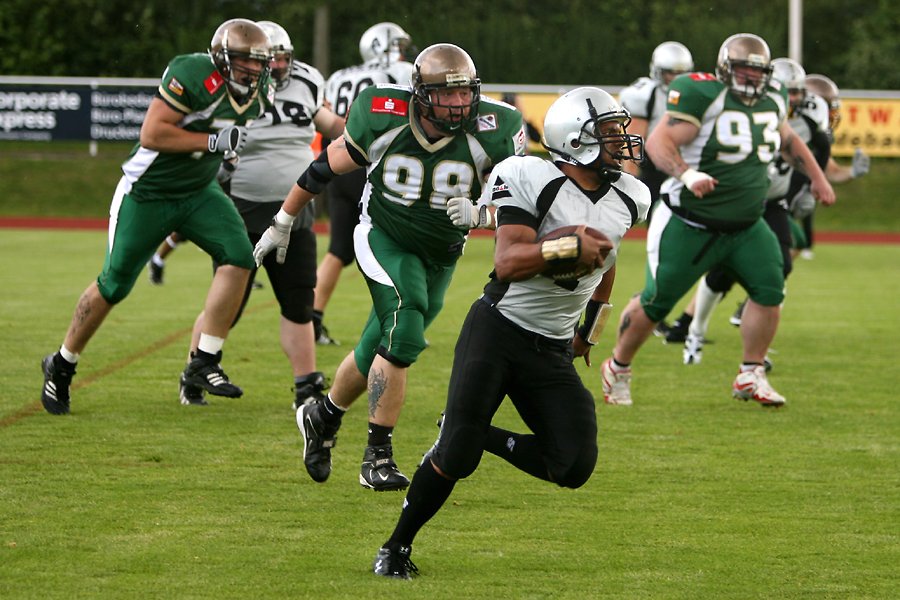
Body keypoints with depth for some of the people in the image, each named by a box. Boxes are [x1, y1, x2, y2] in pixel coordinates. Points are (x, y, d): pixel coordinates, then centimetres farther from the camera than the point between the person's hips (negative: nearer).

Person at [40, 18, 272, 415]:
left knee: (238, 256, -17)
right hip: (148, 192, -6)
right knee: (114, 285, 2)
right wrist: (213, 141, -28)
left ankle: (204, 363, -11)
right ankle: (61, 366, 23)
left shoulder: (251, 96, 0)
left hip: (198, 193, 6)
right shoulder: (195, 75, -25)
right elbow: (152, 134, -28)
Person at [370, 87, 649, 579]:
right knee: (455, 457, -11)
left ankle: (481, 437, 14)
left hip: (553, 352, 6)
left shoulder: (627, 201, 5)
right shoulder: (534, 181, -14)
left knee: (575, 466, -10)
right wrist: (568, 247, -31)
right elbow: (508, 263, -23)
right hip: (497, 332, -5)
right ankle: (396, 547, 11)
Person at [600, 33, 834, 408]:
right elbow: (659, 141, -25)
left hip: (745, 226, 6)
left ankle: (750, 377, 0)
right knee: (656, 300, 1)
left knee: (769, 289, -11)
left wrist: (817, 178, 28)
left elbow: (787, 140, 27)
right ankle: (618, 369, 23)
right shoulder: (704, 96, -18)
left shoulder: (772, 102, 5)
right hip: (690, 225, -6)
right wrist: (686, 174, -41)